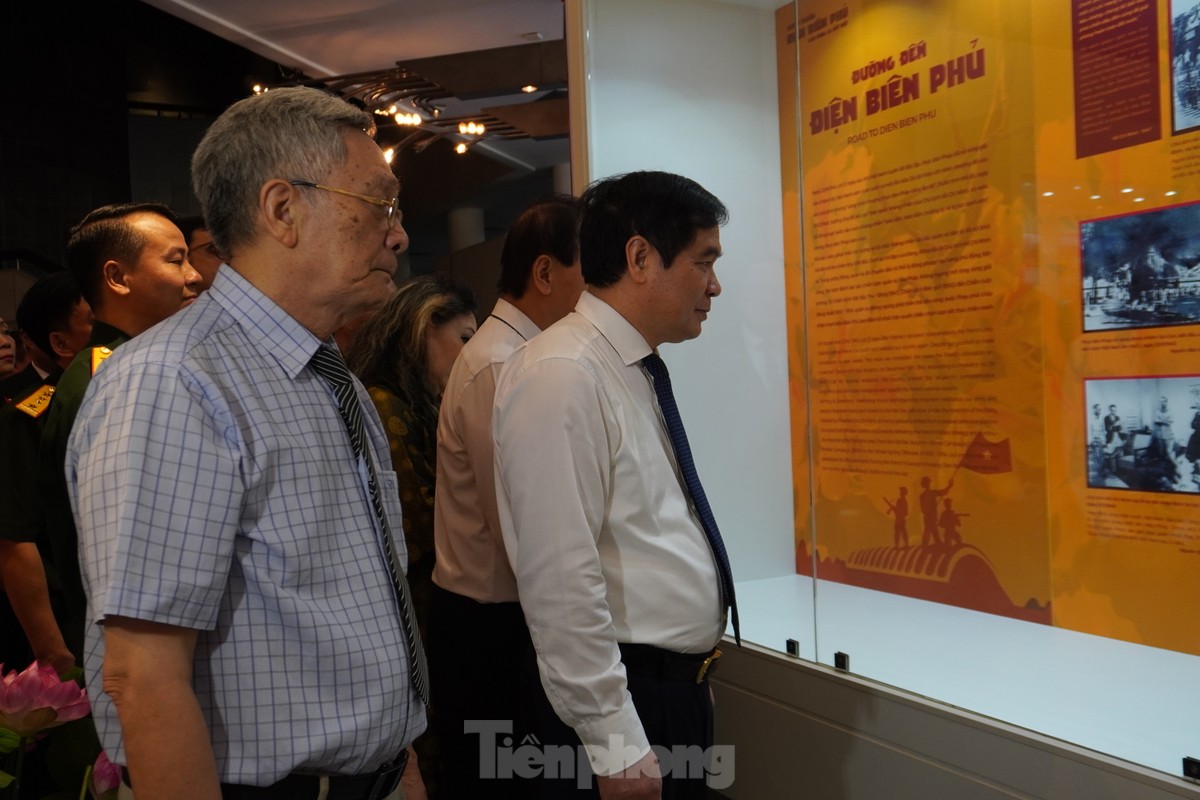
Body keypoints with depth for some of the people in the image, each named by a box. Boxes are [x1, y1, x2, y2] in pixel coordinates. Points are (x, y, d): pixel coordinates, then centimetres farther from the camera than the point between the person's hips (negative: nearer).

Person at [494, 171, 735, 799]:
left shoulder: (639, 372, 9)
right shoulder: (562, 375, -20)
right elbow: (560, 579, -24)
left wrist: (685, 675, 17)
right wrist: (615, 745, -21)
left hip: (681, 691, 9)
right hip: (620, 699, -9)